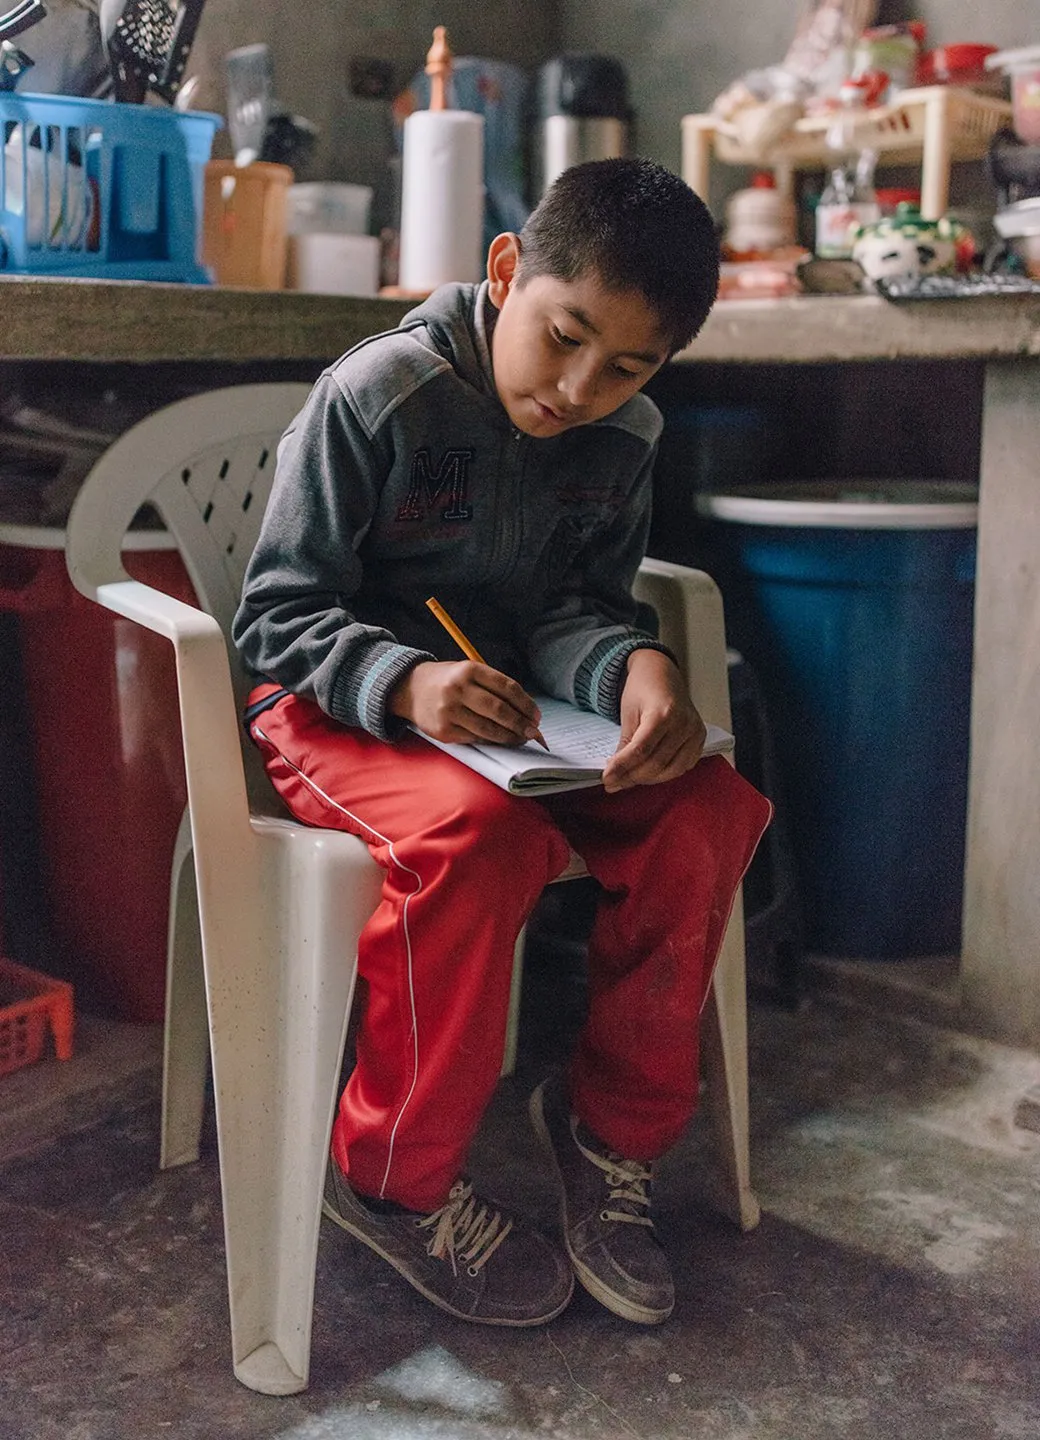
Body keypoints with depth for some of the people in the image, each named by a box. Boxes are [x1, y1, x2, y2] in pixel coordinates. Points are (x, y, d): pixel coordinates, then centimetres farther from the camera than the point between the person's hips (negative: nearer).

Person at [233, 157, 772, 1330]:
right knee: (480, 836, -36)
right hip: (339, 705, -5)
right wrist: (404, 682, -33)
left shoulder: (625, 439, 1)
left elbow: (579, 606, 3)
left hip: (510, 706, 6)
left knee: (710, 805, -18)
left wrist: (633, 667, -22)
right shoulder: (376, 397, -16)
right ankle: (394, 1177, -13)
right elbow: (276, 615, -13)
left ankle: (613, 1119, 0)